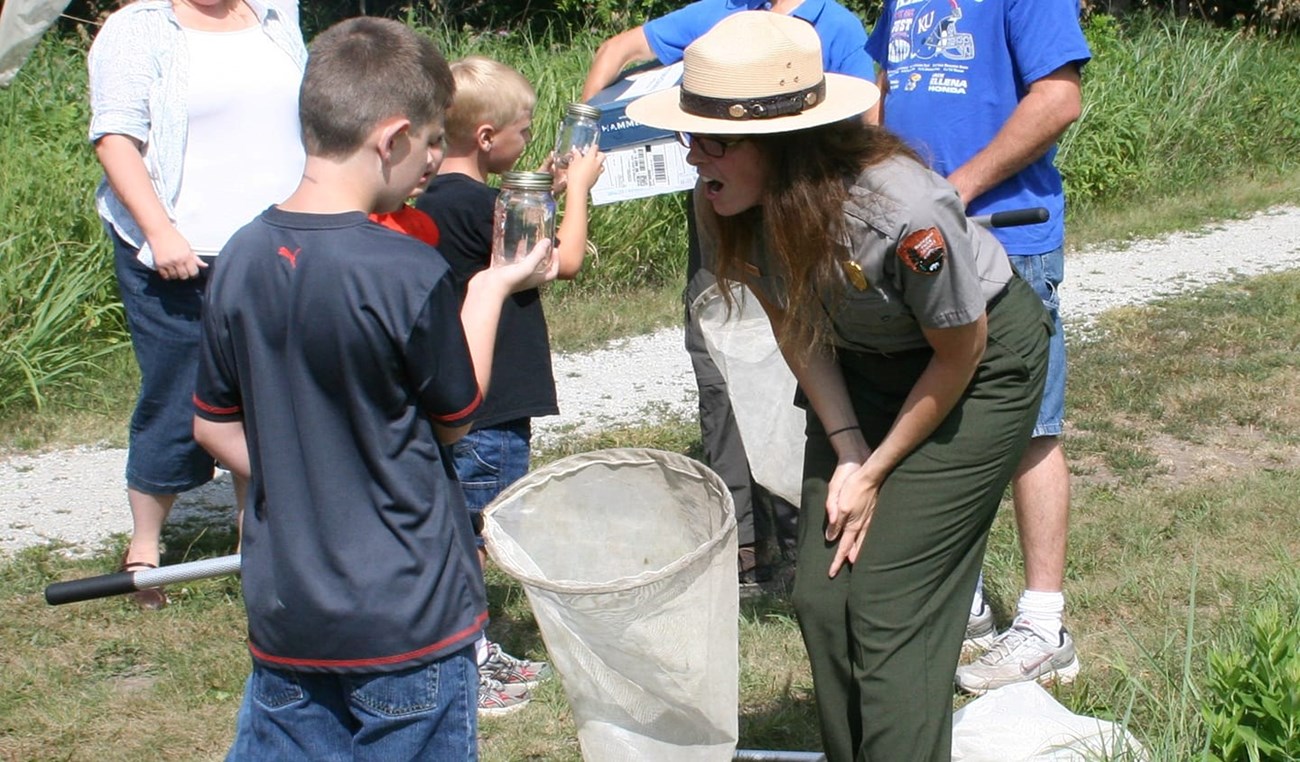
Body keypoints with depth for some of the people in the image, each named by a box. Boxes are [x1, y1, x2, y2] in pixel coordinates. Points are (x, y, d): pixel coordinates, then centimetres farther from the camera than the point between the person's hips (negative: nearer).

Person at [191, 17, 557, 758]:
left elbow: (215, 426, 7)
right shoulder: (411, 274, -20)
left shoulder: (241, 260, -3)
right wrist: (492, 290, 7)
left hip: (283, 612, 5)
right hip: (408, 614, -5)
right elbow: (454, 418, -5)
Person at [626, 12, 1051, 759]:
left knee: (890, 606, -10)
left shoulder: (904, 212, -38)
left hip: (983, 363, -6)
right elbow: (796, 329, -3)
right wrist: (846, 450, -9)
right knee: (822, 595, 2)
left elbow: (958, 354, -19)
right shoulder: (729, 206, -21)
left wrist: (877, 472, -11)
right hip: (865, 366, 6)